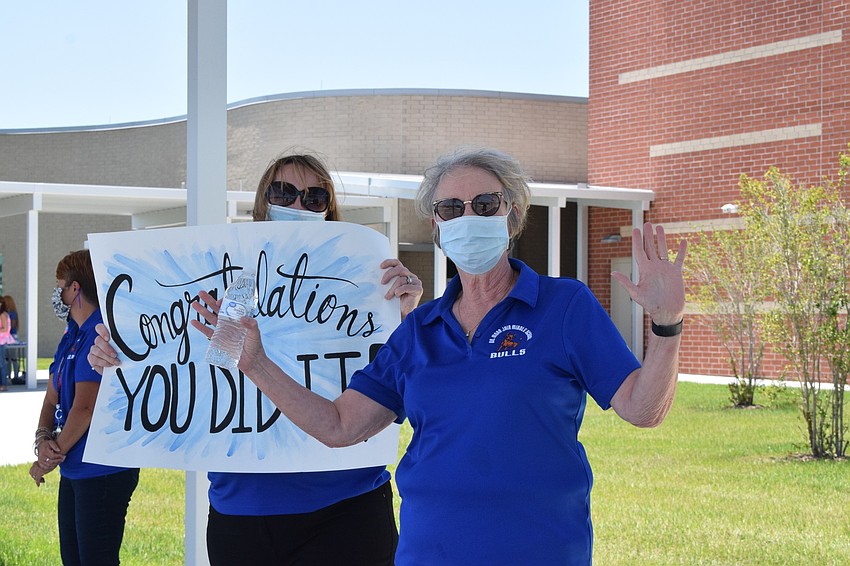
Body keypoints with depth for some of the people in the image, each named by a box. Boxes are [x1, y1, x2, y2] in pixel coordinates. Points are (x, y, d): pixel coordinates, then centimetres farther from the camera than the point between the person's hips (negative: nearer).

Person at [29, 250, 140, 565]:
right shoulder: (72, 338, 14)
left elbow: (84, 407, -22)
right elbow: (52, 399, 14)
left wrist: (54, 455, -12)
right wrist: (43, 438, -5)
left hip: (103, 473, -10)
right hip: (75, 470, 10)